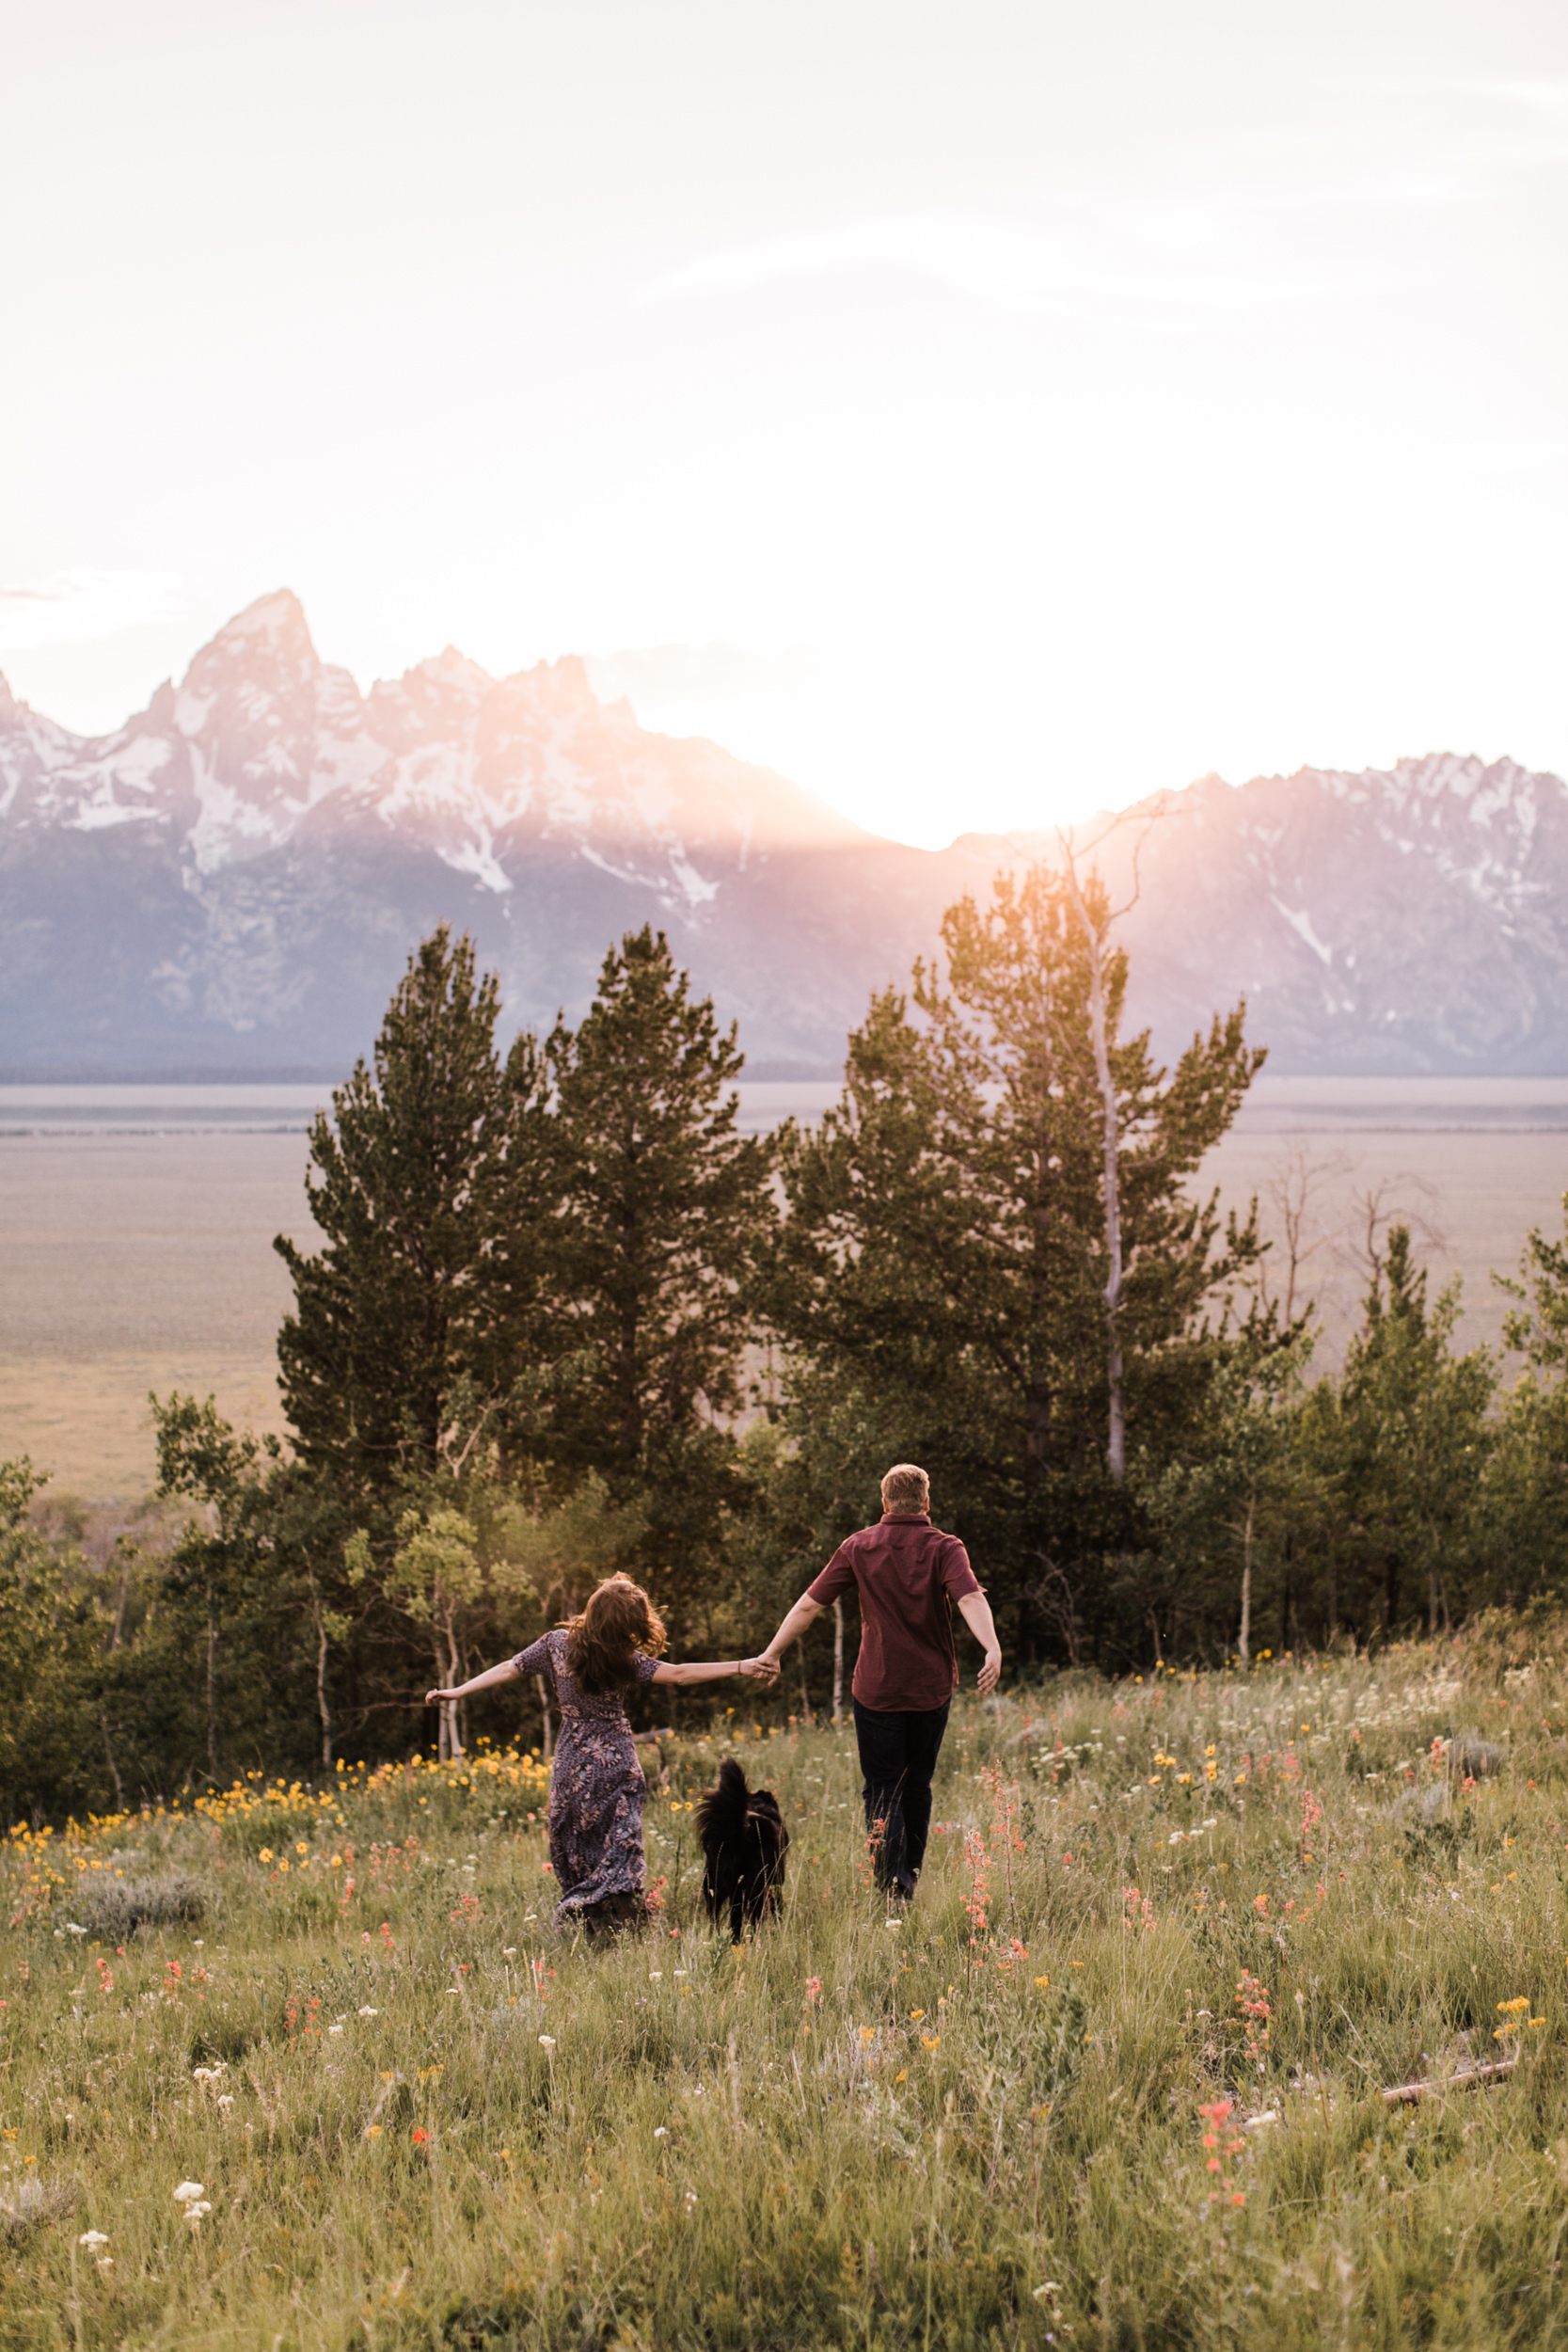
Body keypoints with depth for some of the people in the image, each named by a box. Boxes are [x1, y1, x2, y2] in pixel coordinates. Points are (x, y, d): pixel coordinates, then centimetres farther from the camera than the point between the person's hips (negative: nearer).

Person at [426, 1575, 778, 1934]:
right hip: (616, 1765, -4)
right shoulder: (625, 1660, -12)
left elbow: (508, 1669, 2)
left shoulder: (557, 1642, -2)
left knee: (575, 1856, 11)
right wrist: (740, 1667, -20)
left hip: (571, 1767, 4)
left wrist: (456, 1692, 11)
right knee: (619, 1850, -2)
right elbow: (679, 1674, -18)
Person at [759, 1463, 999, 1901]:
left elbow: (808, 1605, -1)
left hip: (877, 1688, -1)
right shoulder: (944, 1548, -5)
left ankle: (894, 1886, -14)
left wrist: (772, 1653, 7)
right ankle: (910, 1882, 26)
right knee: (917, 1785, 17)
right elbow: (971, 1599, -24)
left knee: (882, 1790, 3)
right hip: (932, 1688, 1)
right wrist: (992, 1649, -36)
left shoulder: (858, 1548, -1)